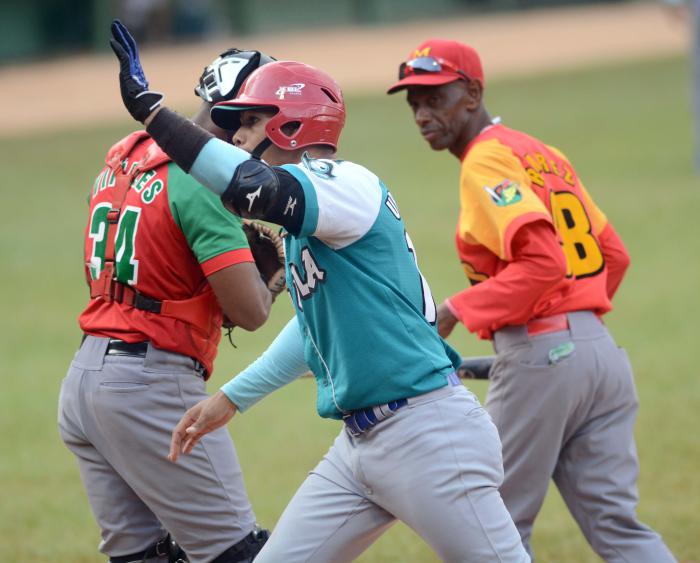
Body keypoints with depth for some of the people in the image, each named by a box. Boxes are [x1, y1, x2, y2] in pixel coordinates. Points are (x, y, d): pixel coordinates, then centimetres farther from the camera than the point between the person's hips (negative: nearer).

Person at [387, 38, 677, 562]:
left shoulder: (487, 161, -8)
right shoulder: (545, 154, 18)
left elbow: (543, 262, -21)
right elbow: (614, 255, 21)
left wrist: (458, 310, -13)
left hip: (539, 357, -9)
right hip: (602, 349, 9)